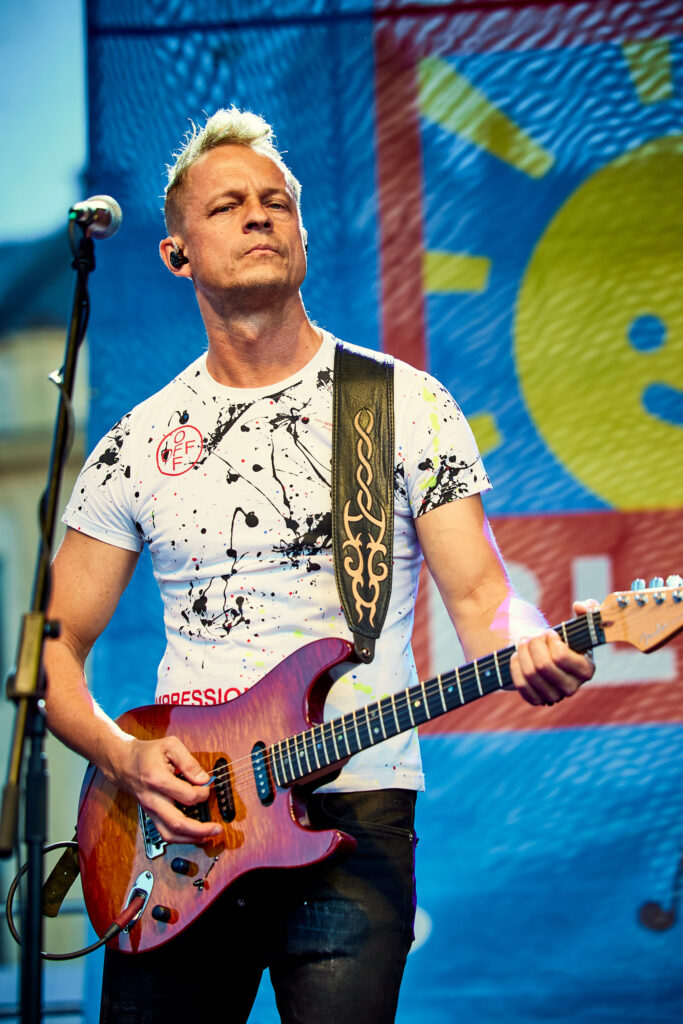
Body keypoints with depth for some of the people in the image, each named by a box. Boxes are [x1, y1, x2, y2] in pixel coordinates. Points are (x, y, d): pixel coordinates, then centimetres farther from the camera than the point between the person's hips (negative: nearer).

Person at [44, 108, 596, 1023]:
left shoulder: (406, 405, 4)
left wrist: (530, 654, -24)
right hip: (182, 820, 2)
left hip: (353, 815, -2)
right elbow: (55, 648, 11)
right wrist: (123, 756, -8)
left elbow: (479, 594, -1)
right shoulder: (139, 444, 9)